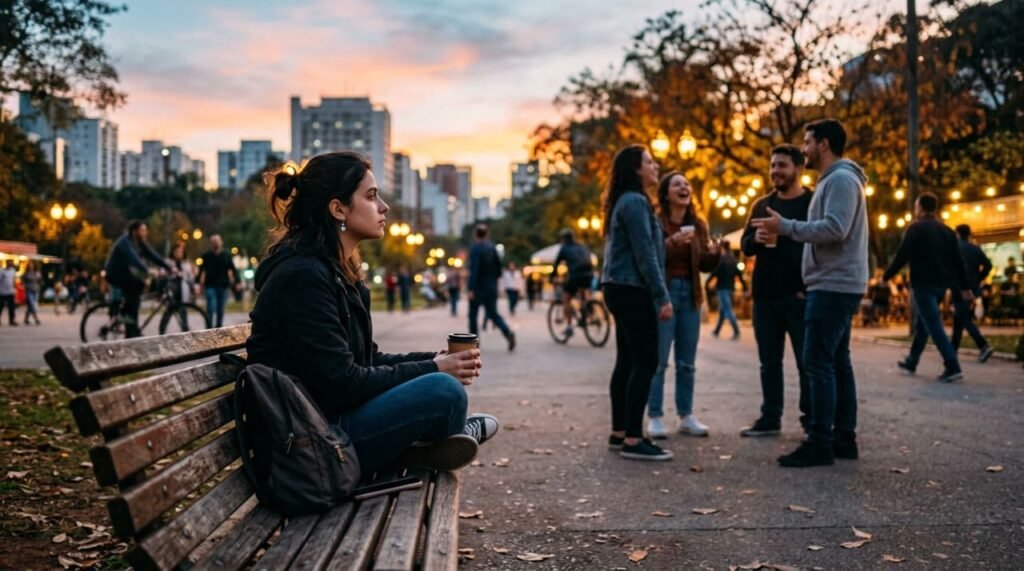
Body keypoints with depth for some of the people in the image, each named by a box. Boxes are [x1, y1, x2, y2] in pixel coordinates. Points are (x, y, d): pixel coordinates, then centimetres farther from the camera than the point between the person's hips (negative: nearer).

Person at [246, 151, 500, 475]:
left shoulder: (338, 271, 11)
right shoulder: (302, 276, -18)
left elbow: (367, 361, 13)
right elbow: (342, 383, -21)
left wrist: (436, 362, -1)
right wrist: (432, 370, -13)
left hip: (330, 417, 10)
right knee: (444, 391, -19)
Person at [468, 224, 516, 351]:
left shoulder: (475, 249, -14)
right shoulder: (493, 247, 6)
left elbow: (474, 270, -20)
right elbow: (499, 265, 9)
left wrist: (471, 288, -21)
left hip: (479, 288, -6)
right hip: (492, 287, 6)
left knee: (473, 314, 9)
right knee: (493, 314, 9)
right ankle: (508, 333, -13)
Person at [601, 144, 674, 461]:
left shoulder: (623, 201, 18)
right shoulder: (635, 201, -13)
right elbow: (645, 254, -18)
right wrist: (662, 296, -18)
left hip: (621, 289, 10)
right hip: (633, 290, -10)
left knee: (627, 361, 12)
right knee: (645, 363, -9)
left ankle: (619, 433, 17)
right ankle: (633, 440, -9)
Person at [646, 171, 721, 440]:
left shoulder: (698, 224, 11)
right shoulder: (655, 222, -7)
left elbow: (705, 265, 13)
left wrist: (714, 253, -8)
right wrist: (673, 242, -30)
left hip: (690, 294, 6)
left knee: (687, 362, 10)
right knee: (658, 360, -4)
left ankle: (686, 416, 17)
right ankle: (655, 417, 3)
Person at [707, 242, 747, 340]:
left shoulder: (721, 259, -12)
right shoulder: (734, 260, 9)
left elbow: (715, 272, -16)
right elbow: (739, 275, 10)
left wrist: (708, 282, -5)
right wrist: (745, 288, 12)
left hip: (722, 288, -7)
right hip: (731, 288, 7)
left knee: (728, 310, -9)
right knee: (722, 309, 16)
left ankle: (736, 331, -19)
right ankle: (717, 331, 25)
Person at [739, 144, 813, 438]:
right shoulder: (761, 205, 14)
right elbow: (745, 245, 13)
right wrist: (757, 238, -11)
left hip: (801, 295, -5)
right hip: (766, 295, 5)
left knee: (807, 361, 1)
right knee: (769, 361, 9)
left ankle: (812, 420, 9)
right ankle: (770, 418, 17)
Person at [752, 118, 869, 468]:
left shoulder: (841, 179, -12)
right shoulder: (833, 180, 20)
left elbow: (835, 229, -25)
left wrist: (785, 226, -20)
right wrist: (783, 232, 8)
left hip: (833, 285, -11)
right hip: (835, 284, 11)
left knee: (818, 362, -11)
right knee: (836, 361, 11)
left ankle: (820, 444, -9)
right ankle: (844, 438, 15)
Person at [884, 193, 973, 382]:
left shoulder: (916, 228, -7)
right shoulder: (946, 230, 14)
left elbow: (902, 256, -12)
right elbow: (958, 260, 12)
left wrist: (886, 276, -1)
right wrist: (964, 287, 14)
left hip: (923, 283, -8)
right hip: (941, 283, 8)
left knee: (933, 325, -9)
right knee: (922, 323, 19)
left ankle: (953, 367, -16)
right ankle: (911, 362, 27)